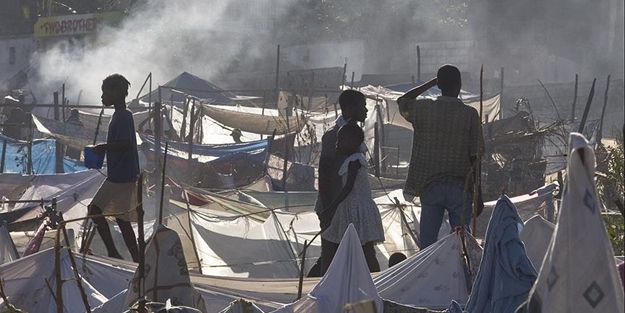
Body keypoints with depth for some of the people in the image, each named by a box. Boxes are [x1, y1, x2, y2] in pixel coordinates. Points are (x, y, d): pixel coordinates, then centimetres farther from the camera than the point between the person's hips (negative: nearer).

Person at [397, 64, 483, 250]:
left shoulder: (424, 109, -2)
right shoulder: (469, 114, -6)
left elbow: (402, 101, 22)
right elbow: (475, 157, -5)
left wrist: (431, 83, 21)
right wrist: (478, 195, 2)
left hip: (430, 186, 2)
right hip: (460, 188, -1)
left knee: (427, 243, 4)